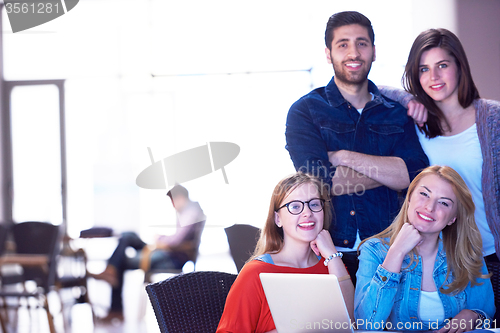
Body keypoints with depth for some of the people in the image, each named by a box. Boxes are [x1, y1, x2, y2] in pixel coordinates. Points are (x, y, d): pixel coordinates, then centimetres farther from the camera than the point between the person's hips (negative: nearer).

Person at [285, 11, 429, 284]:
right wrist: (389, 170, -4)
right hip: (327, 254, -2)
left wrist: (344, 157, -9)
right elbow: (319, 181, -11)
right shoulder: (305, 111, 4)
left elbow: (416, 175, -5)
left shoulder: (396, 114, 12)